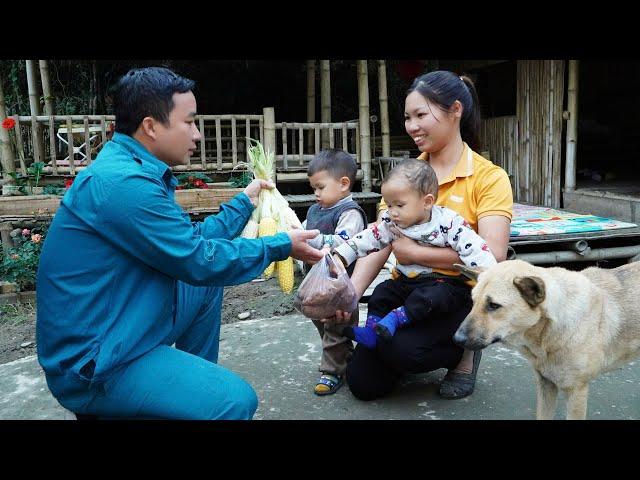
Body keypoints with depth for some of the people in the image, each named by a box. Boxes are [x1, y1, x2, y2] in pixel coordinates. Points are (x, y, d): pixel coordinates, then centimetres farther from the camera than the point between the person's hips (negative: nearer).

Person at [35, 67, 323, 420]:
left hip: (116, 329, 10)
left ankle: (197, 381, 28)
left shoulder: (133, 169, 8)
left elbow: (193, 241, 14)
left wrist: (245, 202, 20)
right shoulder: (123, 182, -23)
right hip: (94, 363, -10)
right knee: (236, 400, -22)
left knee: (208, 287, 22)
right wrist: (281, 246, -8)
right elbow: (200, 262, -19)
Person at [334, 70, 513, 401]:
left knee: (400, 347, -30)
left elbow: (493, 255, -23)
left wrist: (416, 253, -23)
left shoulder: (489, 177, -10)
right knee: (363, 383, -4)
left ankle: (465, 351, 2)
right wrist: (351, 293, -21)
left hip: (464, 295, -4)